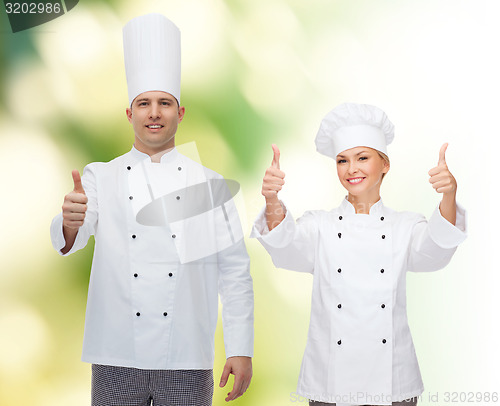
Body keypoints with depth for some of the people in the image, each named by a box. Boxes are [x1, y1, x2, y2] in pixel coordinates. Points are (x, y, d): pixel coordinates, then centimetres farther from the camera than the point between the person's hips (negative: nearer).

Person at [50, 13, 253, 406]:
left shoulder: (210, 184, 5)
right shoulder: (100, 178, 6)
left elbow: (235, 270, 3)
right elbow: (70, 239, -11)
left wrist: (241, 349, -2)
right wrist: (69, 223, -35)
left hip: (187, 363, 0)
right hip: (117, 359, 0)